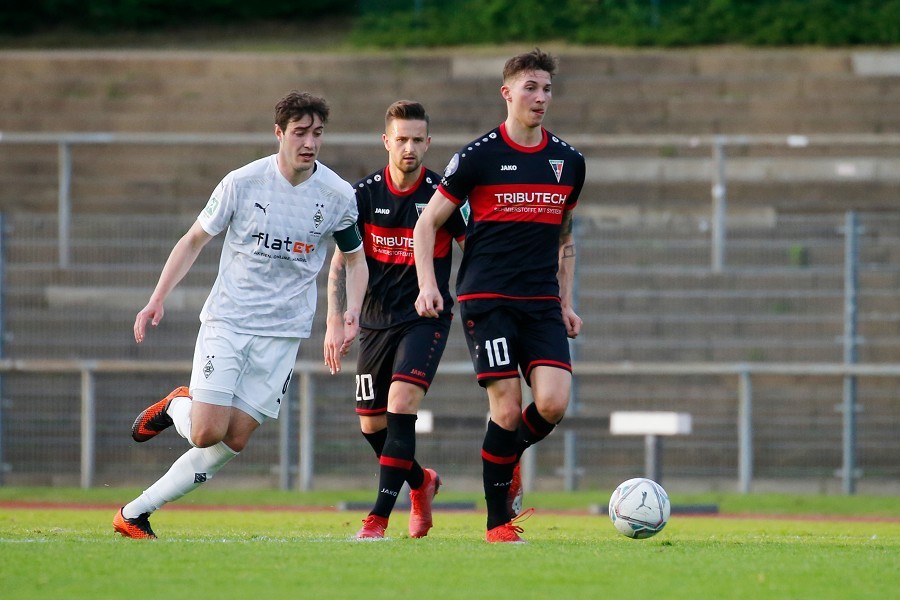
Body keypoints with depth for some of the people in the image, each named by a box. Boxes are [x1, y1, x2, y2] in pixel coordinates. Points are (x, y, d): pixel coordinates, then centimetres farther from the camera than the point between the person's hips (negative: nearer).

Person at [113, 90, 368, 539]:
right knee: (208, 432, -15)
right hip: (226, 320, -2)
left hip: (282, 332, 2)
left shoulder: (338, 195, -2)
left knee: (234, 441, -5)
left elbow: (354, 258, 14)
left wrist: (352, 311, -4)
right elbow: (195, 239, 4)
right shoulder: (242, 182, -7)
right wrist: (157, 300, -4)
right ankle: (176, 406, 21)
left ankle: (136, 512, 5)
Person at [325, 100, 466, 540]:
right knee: (372, 425, 7)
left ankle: (378, 518, -20)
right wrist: (335, 320, -10)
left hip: (426, 318, -4)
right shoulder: (365, 194, -3)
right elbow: (341, 261, 1)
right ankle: (421, 483, 37)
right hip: (377, 319, 4)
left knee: (401, 405, -22)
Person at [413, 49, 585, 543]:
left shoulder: (568, 162, 11)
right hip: (486, 299, -4)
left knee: (553, 404, -14)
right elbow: (427, 224, 4)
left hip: (542, 303, 4)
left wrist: (565, 303, 17)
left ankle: (509, 458, 19)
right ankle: (498, 522, 2)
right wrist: (428, 286, -9)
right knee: (507, 410, -12)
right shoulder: (478, 157, -2)